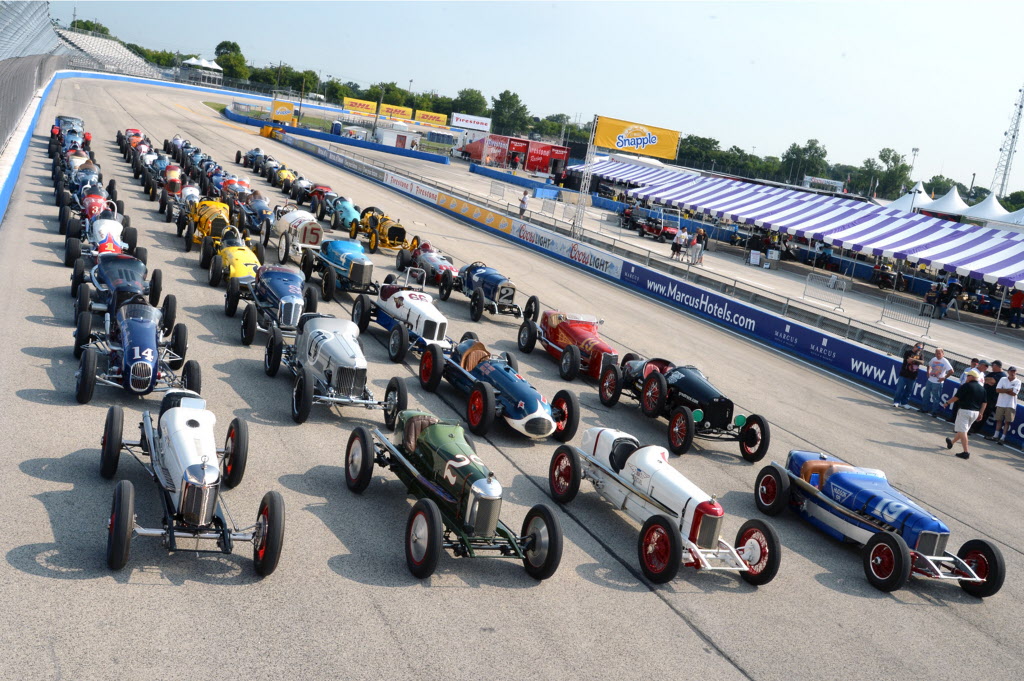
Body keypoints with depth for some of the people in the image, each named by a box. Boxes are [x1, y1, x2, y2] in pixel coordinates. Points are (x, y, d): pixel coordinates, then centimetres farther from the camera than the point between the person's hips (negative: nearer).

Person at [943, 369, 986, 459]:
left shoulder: (966, 386, -12)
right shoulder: (982, 389, 10)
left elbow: (956, 397, -12)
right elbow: (984, 403, 13)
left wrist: (947, 403, 2)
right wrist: (980, 413, 18)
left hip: (965, 410, -8)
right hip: (975, 412, 8)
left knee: (962, 431, -5)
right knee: (962, 430, 23)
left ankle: (966, 452, -13)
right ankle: (951, 442, 43)